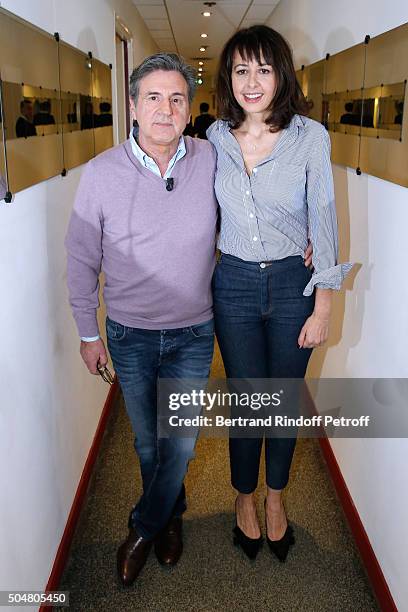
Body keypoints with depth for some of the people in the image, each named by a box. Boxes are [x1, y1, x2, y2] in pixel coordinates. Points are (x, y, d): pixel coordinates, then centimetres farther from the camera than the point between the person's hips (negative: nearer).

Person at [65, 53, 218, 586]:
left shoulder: (210, 160, -8)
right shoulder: (101, 172, -11)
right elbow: (82, 259, -2)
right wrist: (88, 332, 1)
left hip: (193, 333, 1)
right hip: (129, 333, 0)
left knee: (180, 441, 6)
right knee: (147, 439, 16)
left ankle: (144, 528, 32)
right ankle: (171, 514, 44)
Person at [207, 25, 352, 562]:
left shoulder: (311, 136, -8)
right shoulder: (215, 138, -1)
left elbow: (323, 221, -6)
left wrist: (323, 306, -6)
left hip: (293, 284, -1)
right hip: (234, 284, 1)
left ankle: (275, 499, 37)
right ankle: (245, 499, 35)